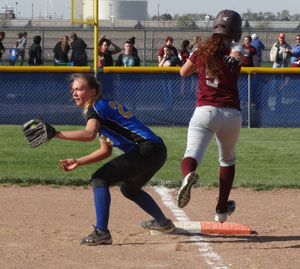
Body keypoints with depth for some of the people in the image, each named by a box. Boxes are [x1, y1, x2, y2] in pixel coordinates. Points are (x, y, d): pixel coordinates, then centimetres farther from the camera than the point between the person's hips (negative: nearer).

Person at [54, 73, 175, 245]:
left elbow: (89, 134, -28)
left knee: (100, 179, -13)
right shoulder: (105, 106, 22)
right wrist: (78, 162, 18)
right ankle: (163, 223, 51)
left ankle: (102, 232, -22)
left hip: (146, 150, -10)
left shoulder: (96, 107, -7)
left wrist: (57, 134, -28)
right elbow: (106, 151, 24)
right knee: (129, 189, 34)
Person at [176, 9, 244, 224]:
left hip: (204, 110, 0)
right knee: (227, 159, 23)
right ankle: (222, 209, 28)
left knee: (192, 155, -17)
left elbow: (183, 72, 25)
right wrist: (234, 59, -44)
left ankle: (188, 176, -53)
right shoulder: (233, 49, 2)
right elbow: (237, 54, -23)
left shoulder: (202, 50, 10)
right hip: (231, 114, 0)